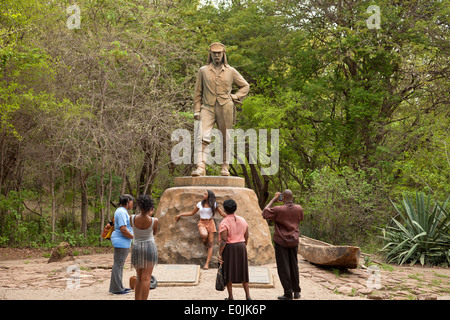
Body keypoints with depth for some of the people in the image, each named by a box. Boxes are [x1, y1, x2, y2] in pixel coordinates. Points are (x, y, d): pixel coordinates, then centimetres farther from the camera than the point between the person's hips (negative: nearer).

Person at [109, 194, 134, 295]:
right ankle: (116, 288, -1)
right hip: (121, 242, -11)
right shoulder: (121, 212, -17)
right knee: (118, 264, -6)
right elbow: (123, 230, -23)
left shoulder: (122, 211, 15)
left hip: (123, 242, 11)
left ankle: (119, 287, 20)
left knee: (120, 264, 13)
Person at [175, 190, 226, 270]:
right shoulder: (200, 204, 5)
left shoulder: (214, 204, 1)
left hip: (210, 223, 0)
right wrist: (180, 215, 15)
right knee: (204, 235, -35)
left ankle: (207, 263, -4)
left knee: (210, 244, -7)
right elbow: (192, 213, 16)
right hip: (202, 223, 0)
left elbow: (222, 213, 9)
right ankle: (205, 244, 2)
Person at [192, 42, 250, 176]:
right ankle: (200, 167, -22)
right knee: (203, 137, -16)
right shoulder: (203, 71, 11)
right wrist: (196, 110, 4)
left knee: (225, 138, 3)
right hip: (207, 107, 0)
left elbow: (245, 86, 21)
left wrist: (236, 97, 5)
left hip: (225, 108, 1)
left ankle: (225, 167, 13)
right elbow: (198, 92, 11)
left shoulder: (231, 71, 11)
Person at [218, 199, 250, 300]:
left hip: (228, 248, -5)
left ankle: (230, 296, 11)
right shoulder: (242, 220, 3)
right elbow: (246, 236, 8)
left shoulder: (224, 223, -14)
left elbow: (223, 240, -19)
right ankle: (248, 296, 11)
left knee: (228, 272, 7)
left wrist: (219, 253, -15)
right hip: (241, 247, 5)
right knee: (242, 271, 13)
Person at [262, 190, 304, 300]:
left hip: (281, 242, -5)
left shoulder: (278, 209, -17)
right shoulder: (299, 209, -2)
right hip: (294, 241, 5)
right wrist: (291, 202, 16)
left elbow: (265, 213, -6)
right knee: (294, 266, 15)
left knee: (283, 268, 1)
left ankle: (288, 293, 2)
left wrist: (273, 200, -2)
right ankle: (296, 291, 21)